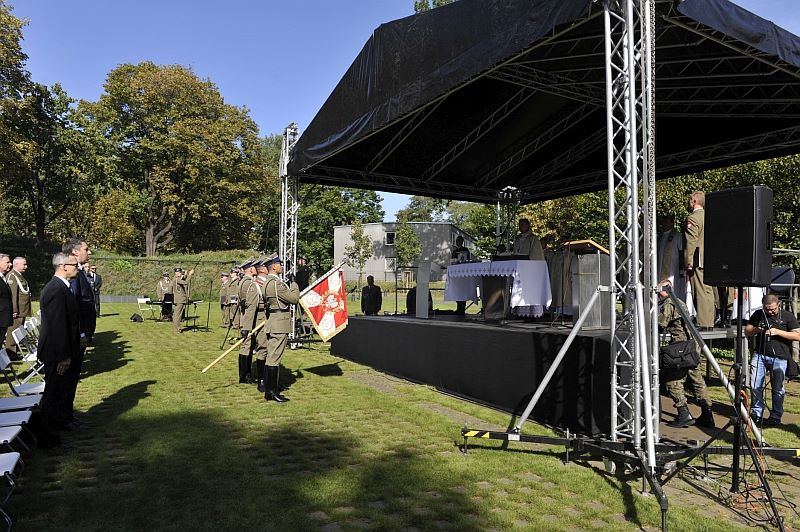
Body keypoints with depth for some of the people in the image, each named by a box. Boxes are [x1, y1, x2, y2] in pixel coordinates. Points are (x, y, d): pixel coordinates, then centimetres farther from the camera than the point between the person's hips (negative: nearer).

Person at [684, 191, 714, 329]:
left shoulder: (693, 217, -9)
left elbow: (691, 243, -14)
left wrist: (688, 264, -13)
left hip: (698, 261, -8)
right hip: (710, 261, 8)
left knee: (700, 292, -8)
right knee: (708, 291, 11)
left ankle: (703, 324, -8)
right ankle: (709, 323, 14)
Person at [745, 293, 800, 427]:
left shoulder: (788, 316, 2)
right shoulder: (758, 314, 11)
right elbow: (746, 331, 14)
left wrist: (778, 332, -16)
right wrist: (757, 329, -7)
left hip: (779, 358, -2)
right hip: (759, 355, 3)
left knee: (777, 388, 3)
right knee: (755, 386, -1)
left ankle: (775, 417, 17)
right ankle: (756, 413, 14)